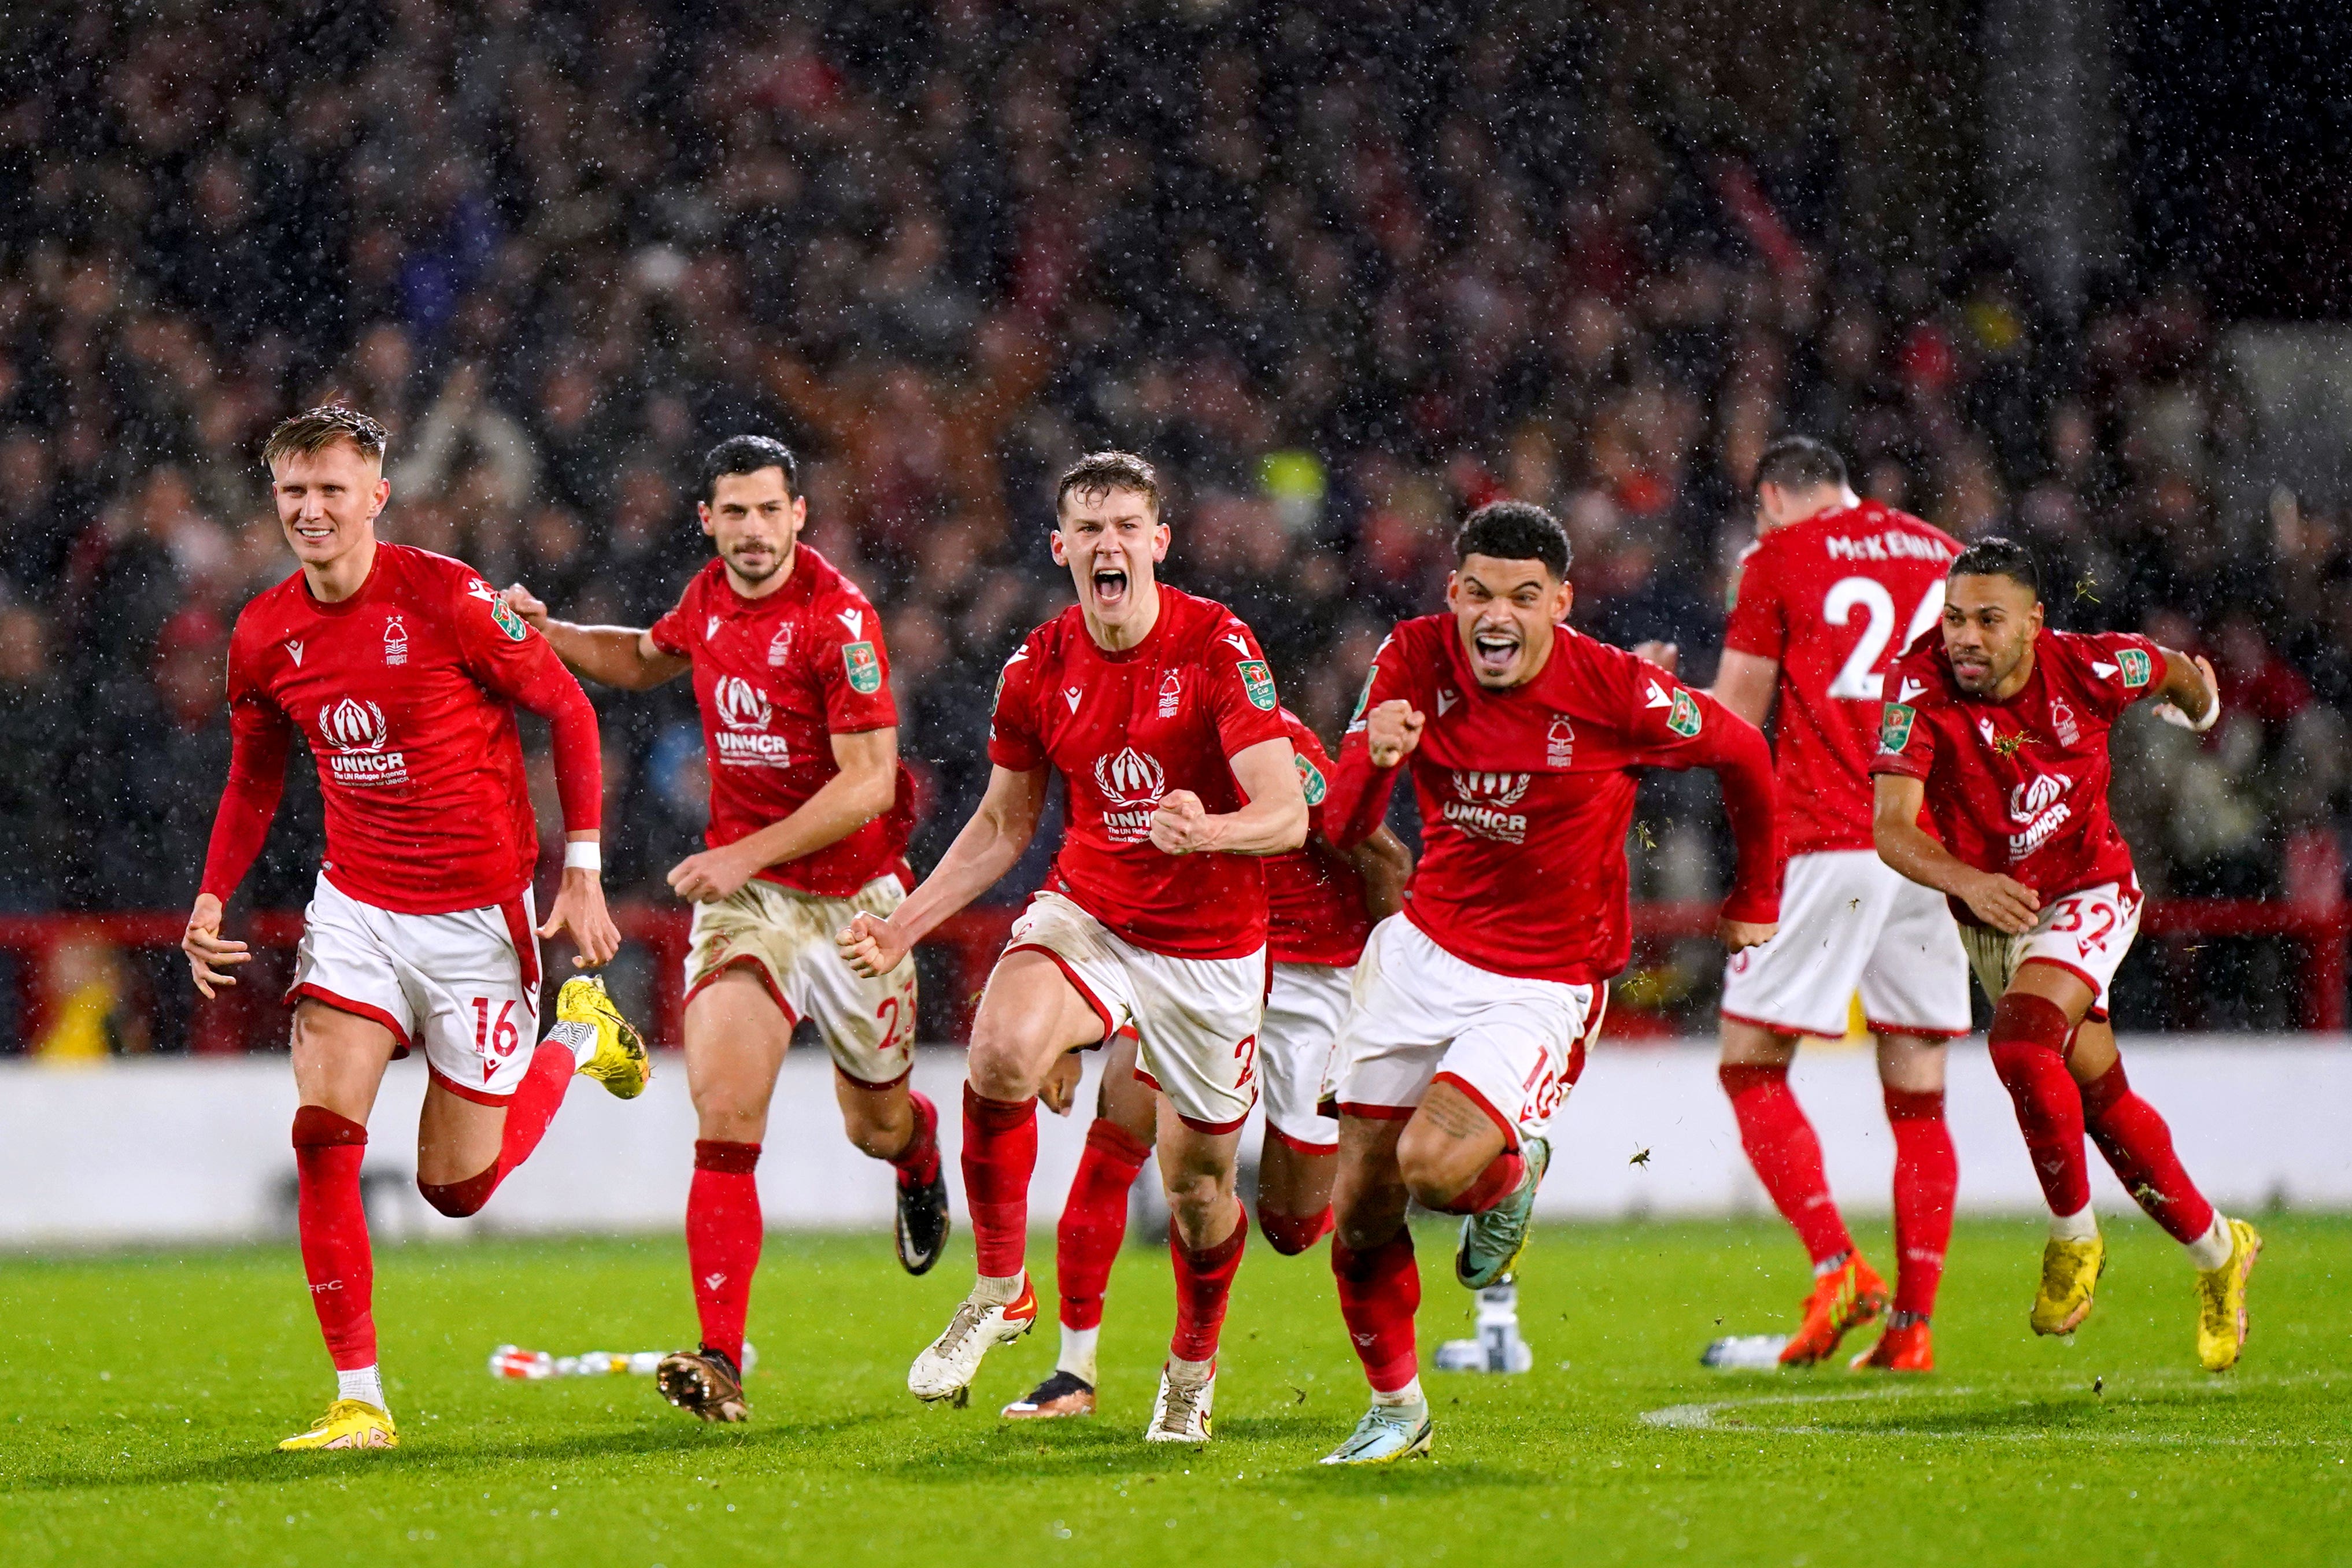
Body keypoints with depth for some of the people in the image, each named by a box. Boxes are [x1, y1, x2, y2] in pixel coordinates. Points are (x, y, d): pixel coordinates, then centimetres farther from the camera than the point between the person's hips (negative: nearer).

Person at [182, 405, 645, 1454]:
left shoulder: (447, 599, -17)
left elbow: (568, 709, -7)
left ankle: (579, 1035, 32)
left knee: (456, 1186, 2)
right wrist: (212, 899, 3)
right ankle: (359, 1399, -8)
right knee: (324, 1132, -15)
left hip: (477, 913, -4)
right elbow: (254, 778, 16)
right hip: (356, 904, 4)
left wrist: (583, 875, -11)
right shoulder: (265, 638, -1)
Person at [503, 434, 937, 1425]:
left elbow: (868, 784, -20)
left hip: (852, 896, -3)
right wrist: (547, 634, 9)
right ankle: (722, 1362, -21)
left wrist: (748, 853, -25)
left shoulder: (838, 616, -17)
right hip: (741, 893, 3)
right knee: (724, 1117, -16)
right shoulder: (708, 599, 2)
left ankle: (919, 1144, 56)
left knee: (876, 1126, 15)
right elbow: (646, 660, 26)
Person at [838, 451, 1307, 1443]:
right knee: (1001, 1051, -30)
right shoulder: (1039, 669, -3)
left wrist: (1207, 830, -42)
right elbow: (1003, 825, 11)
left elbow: (1287, 814, -21)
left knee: (1198, 1181, 7)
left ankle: (1194, 1364, 36)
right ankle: (999, 1289, -12)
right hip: (1086, 913, 2)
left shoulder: (1218, 645, -15)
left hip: (1209, 942, -2)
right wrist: (904, 926, 3)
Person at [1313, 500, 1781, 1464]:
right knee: (1361, 1207, 2)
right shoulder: (1416, 659, -8)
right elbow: (1342, 830, -10)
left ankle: (1511, 1180, 11)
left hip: (1545, 982, -4)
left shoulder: (1615, 691, -18)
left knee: (1432, 1165, -26)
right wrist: (1375, 759, -33)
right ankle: (1396, 1409, 24)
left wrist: (1755, 897, 14)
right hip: (1424, 949, 4)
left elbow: (1743, 754, 0)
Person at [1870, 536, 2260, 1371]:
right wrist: (1966, 881, -51)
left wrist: (2199, 704, 27)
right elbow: (1891, 825, -32)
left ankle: (2074, 1237, -10)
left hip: (2089, 894, -3)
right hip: (1990, 910, 3)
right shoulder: (1922, 685, -24)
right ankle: (2217, 1250, 31)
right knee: (2101, 1099, 12)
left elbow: (2178, 673, 3)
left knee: (2021, 1043, -28)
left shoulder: (2087, 668, -22)